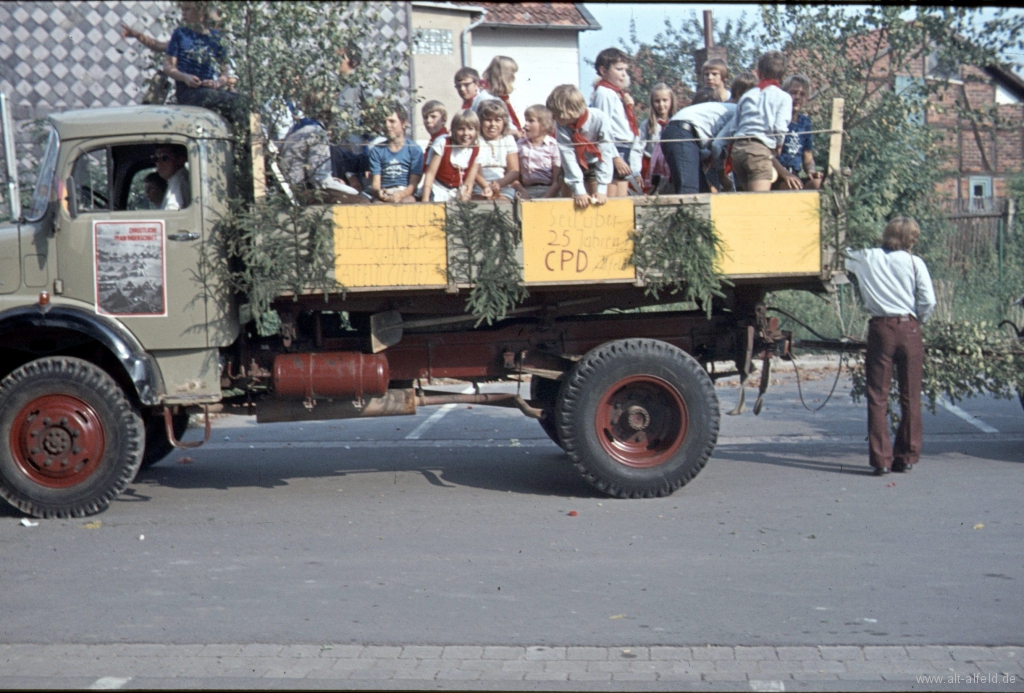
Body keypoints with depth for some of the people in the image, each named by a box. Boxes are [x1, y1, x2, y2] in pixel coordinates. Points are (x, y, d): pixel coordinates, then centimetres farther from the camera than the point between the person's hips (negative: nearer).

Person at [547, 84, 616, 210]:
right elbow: (568, 157, -30)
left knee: (597, 202, -10)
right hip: (576, 165, 2)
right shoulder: (561, 126, -26)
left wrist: (602, 190, -35)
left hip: (598, 163, -1)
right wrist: (579, 191, -38)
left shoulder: (599, 119, -32)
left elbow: (605, 153, -30)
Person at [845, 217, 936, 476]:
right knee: (910, 396, 9)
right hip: (909, 329, 0)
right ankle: (906, 457, 14)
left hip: (881, 329, 1)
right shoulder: (914, 263, -2)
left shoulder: (867, 258, 3)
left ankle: (881, 459, 0)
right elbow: (928, 301, -8)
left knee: (878, 396, 4)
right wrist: (917, 319, 9)